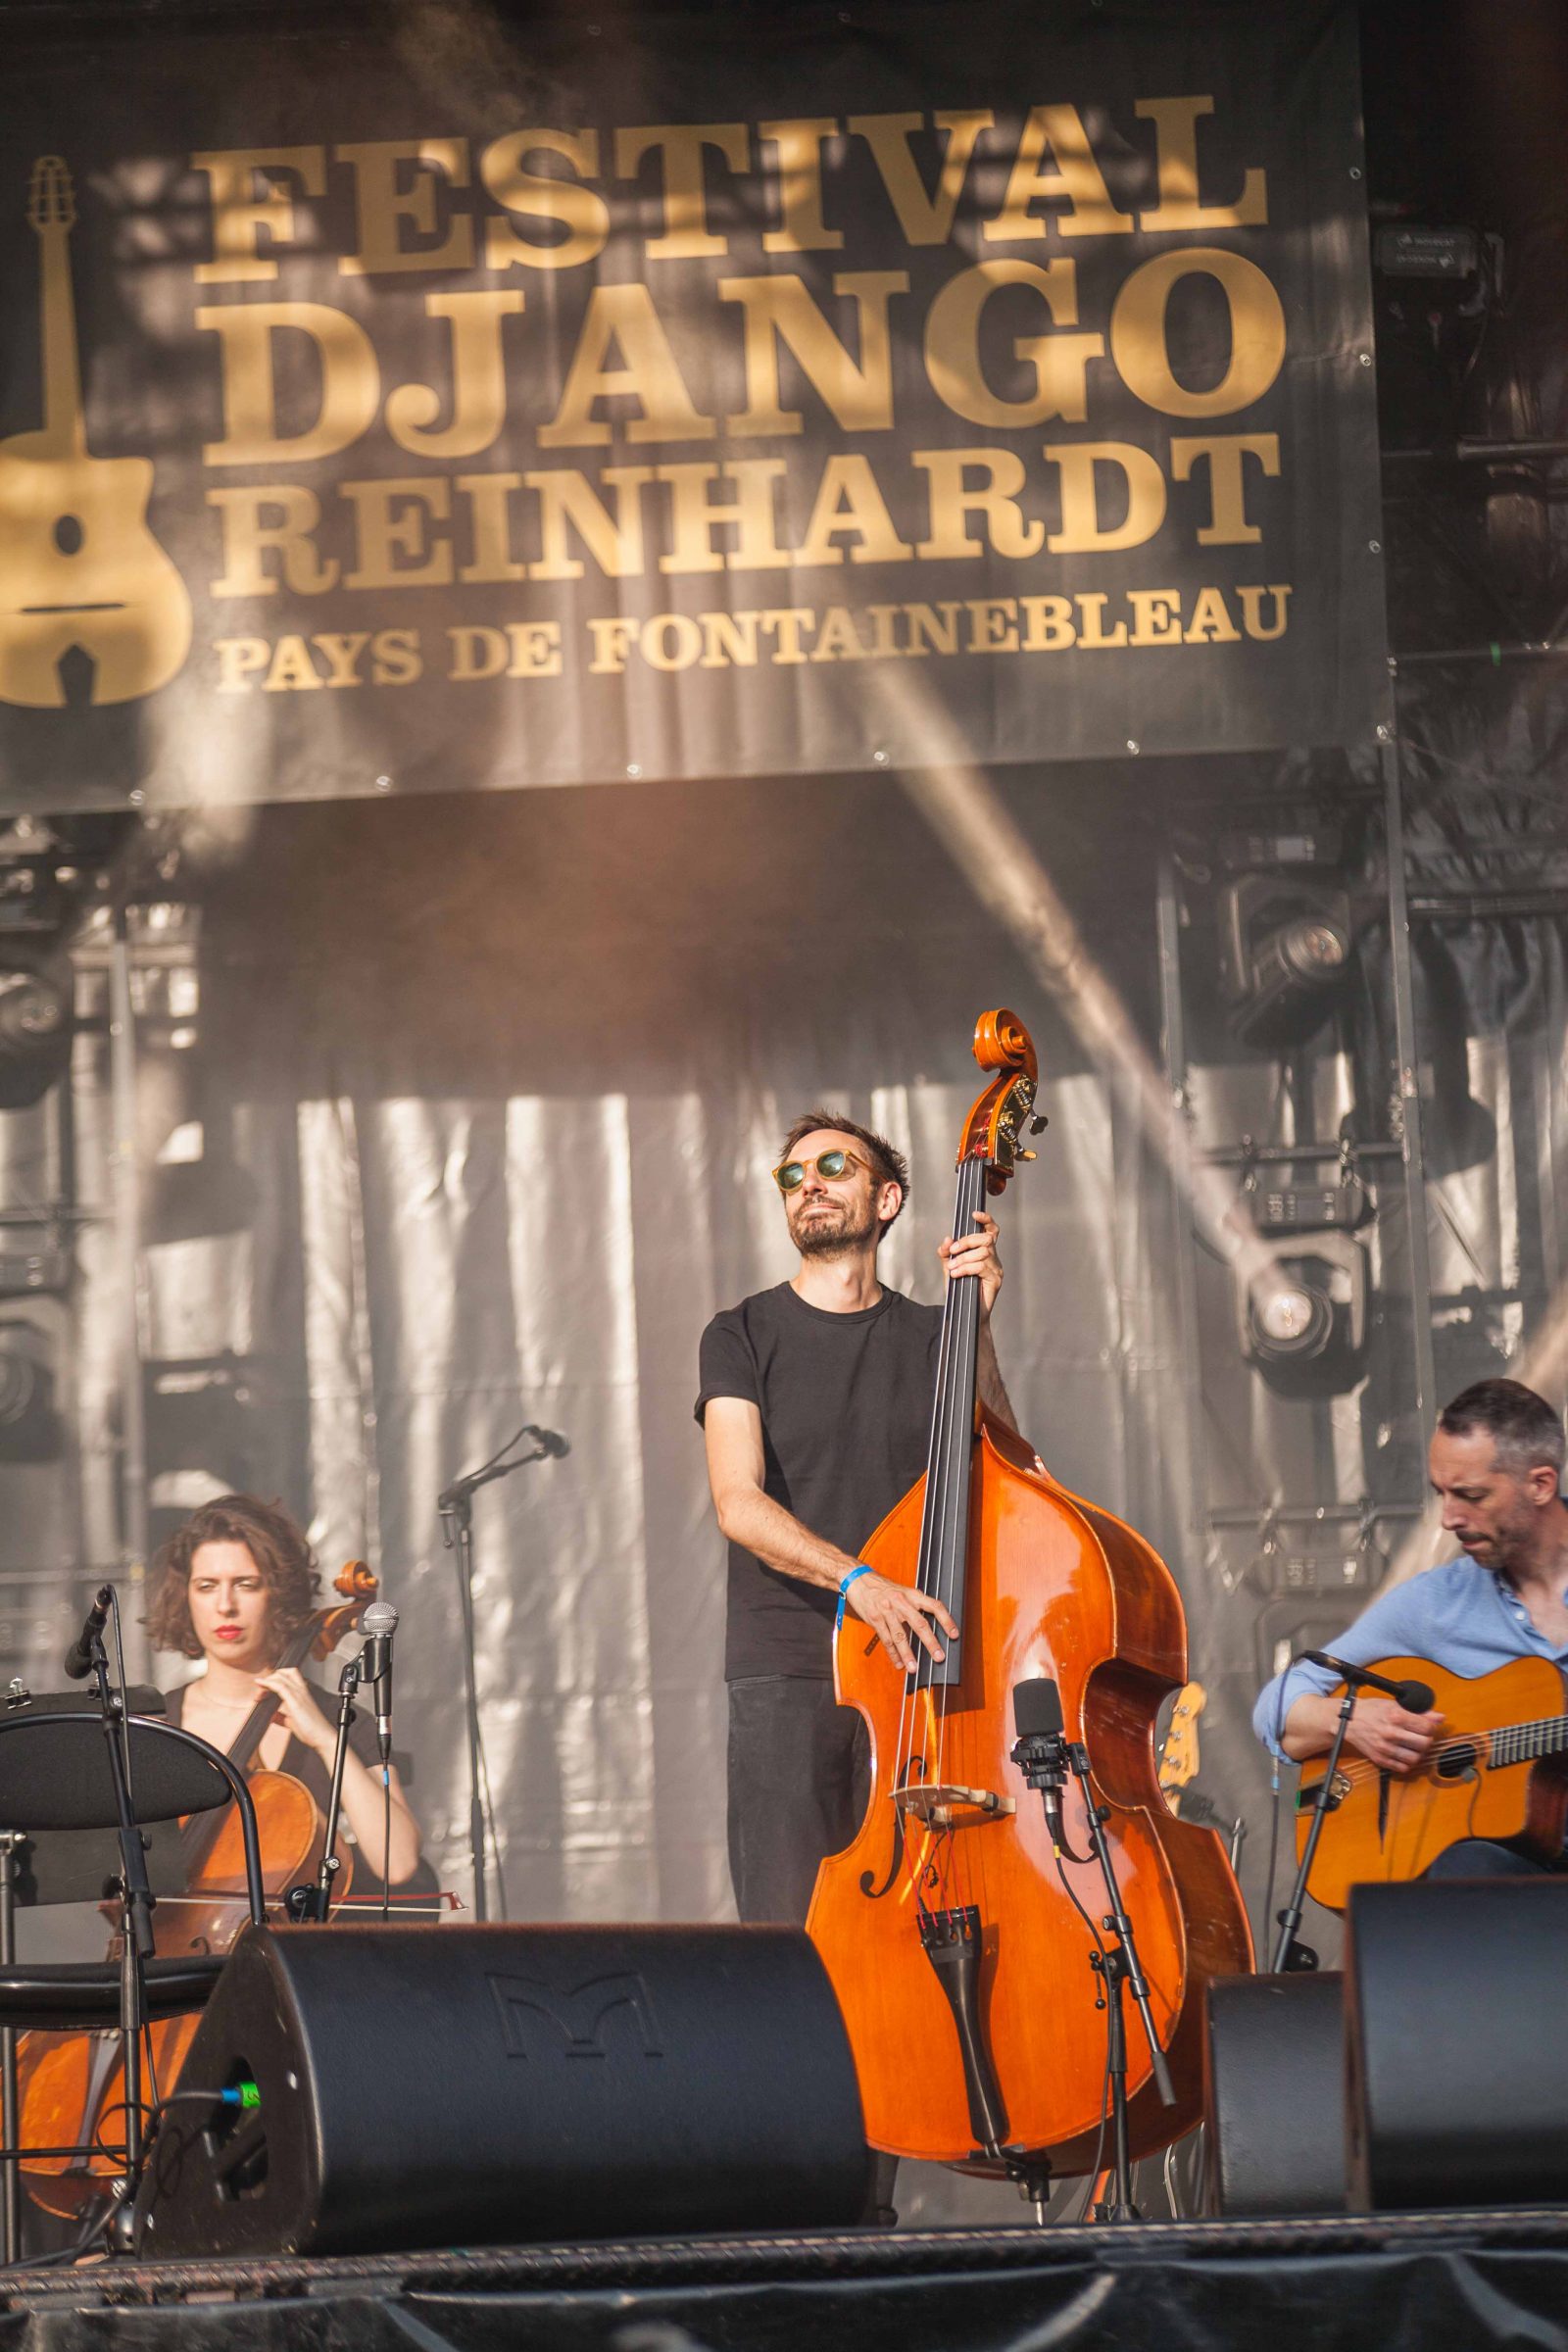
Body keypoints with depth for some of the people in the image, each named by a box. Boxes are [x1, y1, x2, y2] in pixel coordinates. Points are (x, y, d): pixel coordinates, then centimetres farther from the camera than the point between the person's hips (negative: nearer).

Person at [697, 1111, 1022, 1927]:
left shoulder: (931, 1335, 15)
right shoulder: (743, 1336, 7)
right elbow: (739, 1504, -8)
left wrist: (976, 1325, -10)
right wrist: (856, 1580, -24)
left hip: (914, 1674, 2)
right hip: (786, 1676, -2)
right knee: (792, 1932, -10)